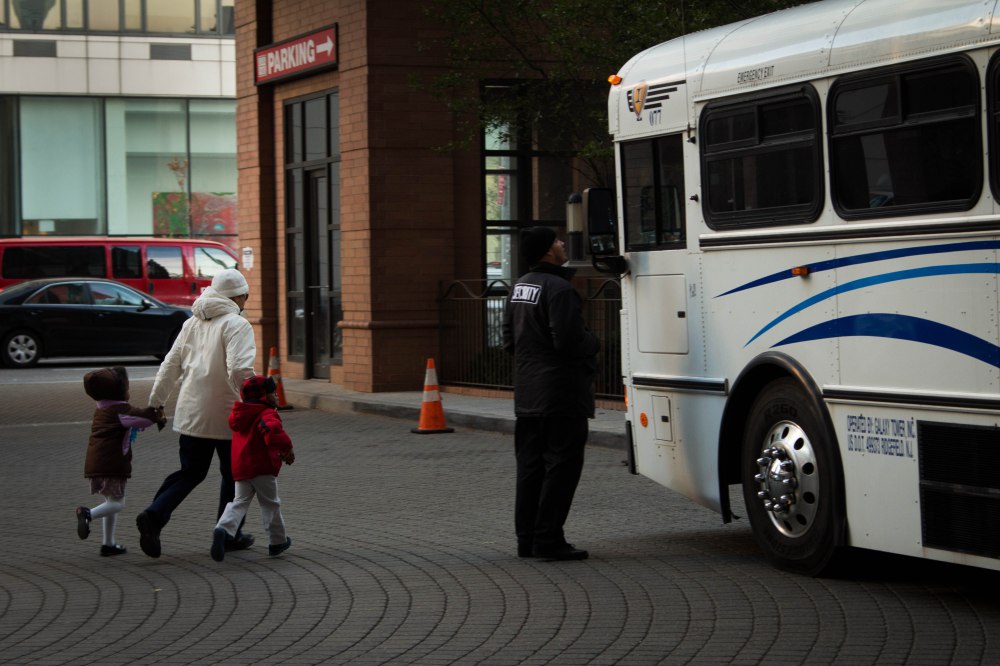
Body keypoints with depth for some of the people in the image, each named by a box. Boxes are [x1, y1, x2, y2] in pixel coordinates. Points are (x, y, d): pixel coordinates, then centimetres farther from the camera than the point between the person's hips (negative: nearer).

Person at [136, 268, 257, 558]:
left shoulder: (192, 323, 10)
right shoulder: (236, 325, -12)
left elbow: (170, 365, 12)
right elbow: (239, 370, -25)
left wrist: (155, 402, 19)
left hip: (191, 415, 6)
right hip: (226, 416, -6)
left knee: (190, 472, 13)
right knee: (234, 475, 12)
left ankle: (154, 515, -8)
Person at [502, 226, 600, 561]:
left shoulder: (520, 287, 13)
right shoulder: (559, 289, -17)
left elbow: (509, 339, 17)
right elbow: (568, 340, -23)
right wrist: (592, 342, -3)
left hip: (528, 392, 9)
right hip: (560, 392, -9)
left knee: (531, 465, 12)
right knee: (562, 464, -5)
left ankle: (527, 539, 16)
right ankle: (548, 539, -7)